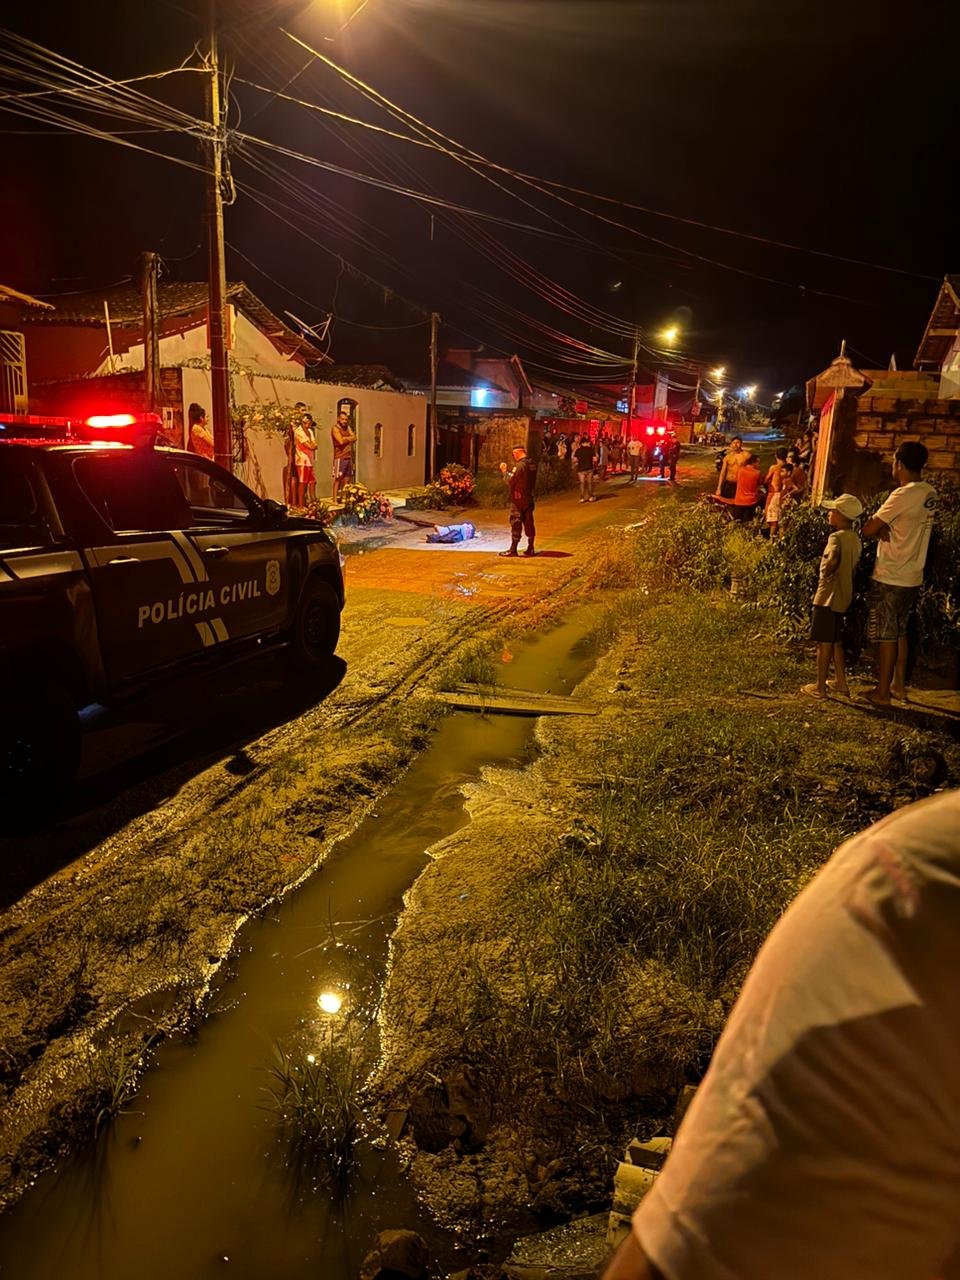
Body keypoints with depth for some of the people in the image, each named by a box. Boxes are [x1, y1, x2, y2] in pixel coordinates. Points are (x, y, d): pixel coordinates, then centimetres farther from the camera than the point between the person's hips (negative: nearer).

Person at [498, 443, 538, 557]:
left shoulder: (520, 465, -18)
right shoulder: (532, 464, 7)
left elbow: (510, 481, -17)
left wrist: (504, 471, 0)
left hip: (518, 498, -8)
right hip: (529, 497, 8)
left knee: (515, 523, -3)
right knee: (528, 522, 11)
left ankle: (513, 549, -1)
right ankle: (530, 548, 15)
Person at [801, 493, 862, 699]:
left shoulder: (836, 537, -18)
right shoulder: (855, 539, 9)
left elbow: (833, 560, -37)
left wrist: (825, 570, -20)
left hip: (828, 596, -9)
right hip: (844, 596, 9)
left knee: (824, 643, 0)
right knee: (836, 641, 19)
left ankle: (820, 687, 8)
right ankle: (841, 682, 26)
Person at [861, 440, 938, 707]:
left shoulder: (904, 494, -19)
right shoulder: (930, 493, 7)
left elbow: (868, 530, -18)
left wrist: (880, 531, 2)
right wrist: (886, 530, -8)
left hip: (890, 578, -8)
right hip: (913, 577, 8)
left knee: (886, 635, 0)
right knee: (900, 632, 18)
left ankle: (882, 693, 8)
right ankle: (899, 685, 26)